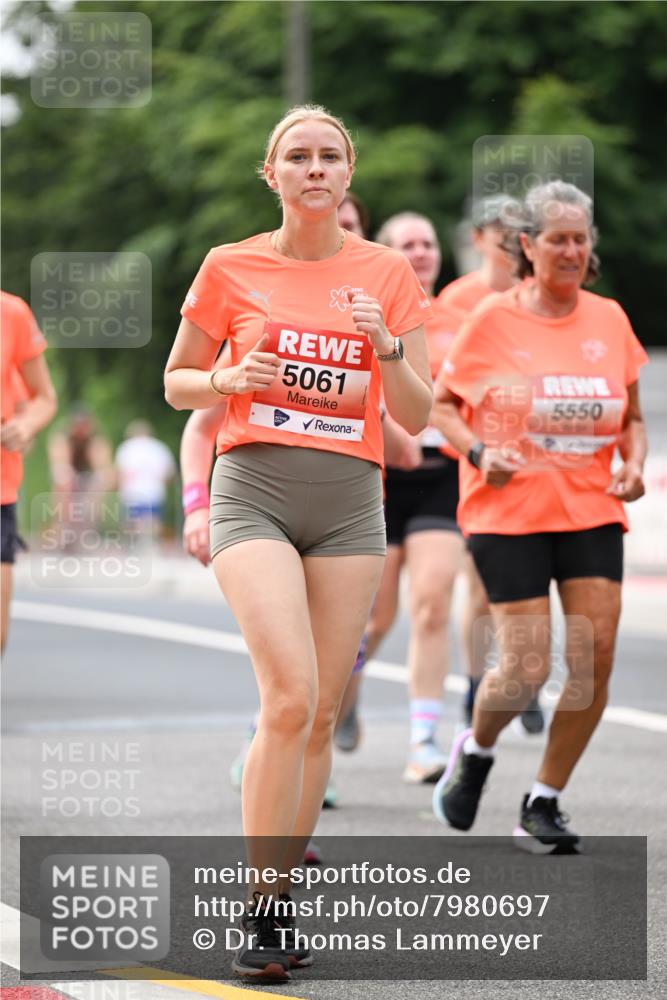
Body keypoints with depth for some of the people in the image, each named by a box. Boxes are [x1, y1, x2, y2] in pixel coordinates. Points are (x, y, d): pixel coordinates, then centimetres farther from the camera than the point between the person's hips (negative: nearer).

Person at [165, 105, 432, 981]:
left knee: (320, 714, 3)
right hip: (255, 488, -3)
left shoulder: (387, 275, 7)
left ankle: (278, 900, 16)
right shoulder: (231, 267, 3)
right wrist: (228, 379, -9)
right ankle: (255, 910, -13)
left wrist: (386, 346, -11)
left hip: (351, 499, 3)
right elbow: (177, 382, 12)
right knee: (290, 694, -20)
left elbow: (416, 416, 7)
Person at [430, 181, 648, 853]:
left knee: (594, 657, -7)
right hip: (509, 512, -3)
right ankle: (475, 750, 24)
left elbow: (631, 418, 17)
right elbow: (442, 402, 5)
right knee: (526, 667, -9)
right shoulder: (492, 319, -2)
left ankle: (542, 806, 8)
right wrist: (479, 452, -12)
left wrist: (633, 463, -2)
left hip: (592, 512, 4)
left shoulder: (610, 320, 8)